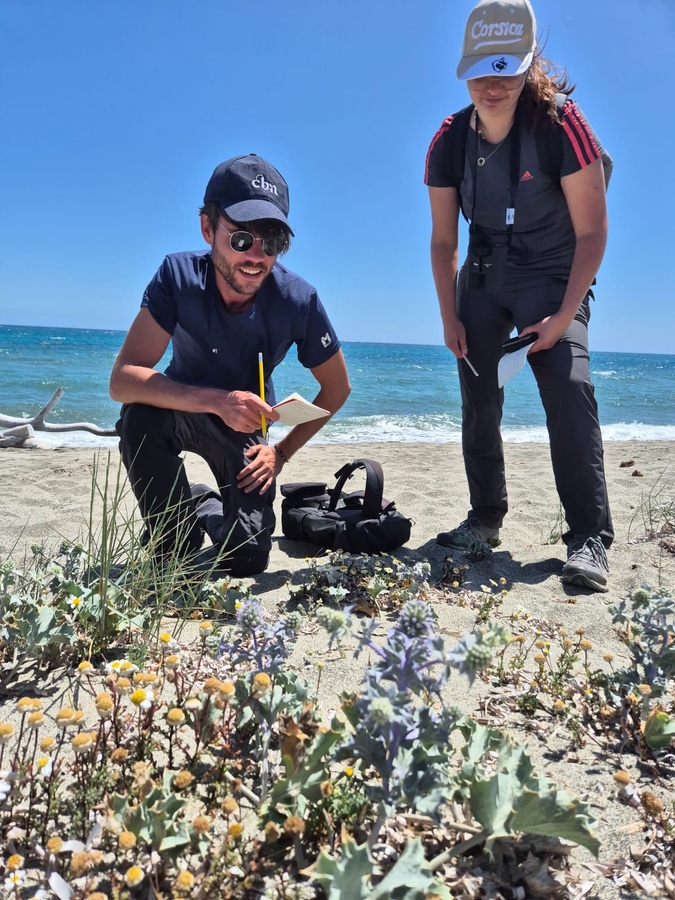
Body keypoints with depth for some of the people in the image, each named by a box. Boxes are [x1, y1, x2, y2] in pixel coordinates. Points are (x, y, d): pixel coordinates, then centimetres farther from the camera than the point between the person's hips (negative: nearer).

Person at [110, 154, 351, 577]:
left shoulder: (299, 300, -25)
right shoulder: (179, 276, -27)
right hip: (182, 407, 0)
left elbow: (337, 390, -10)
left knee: (247, 558, -11)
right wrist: (217, 400, -47)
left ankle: (208, 506, 27)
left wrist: (282, 452, -12)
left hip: (246, 425, 1)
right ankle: (175, 547, -9)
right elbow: (123, 379, -34)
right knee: (142, 416, -36)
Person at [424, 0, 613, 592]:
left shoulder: (562, 125, -17)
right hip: (482, 277, 4)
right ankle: (486, 519, 20)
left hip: (554, 276, -4)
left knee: (569, 387, -24)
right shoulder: (449, 141, -6)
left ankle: (589, 538, -19)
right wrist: (450, 318, -5)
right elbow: (443, 241, 2)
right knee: (478, 403, 4)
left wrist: (564, 316, -22)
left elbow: (592, 232, -16)